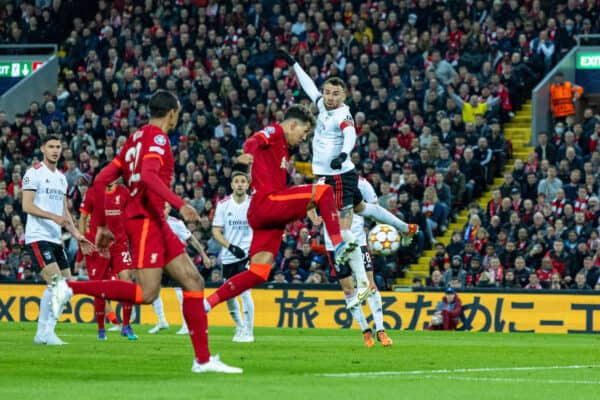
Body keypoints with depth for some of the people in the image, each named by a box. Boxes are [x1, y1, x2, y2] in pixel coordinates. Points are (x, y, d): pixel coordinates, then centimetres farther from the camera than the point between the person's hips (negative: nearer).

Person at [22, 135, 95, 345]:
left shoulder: (61, 177, 19)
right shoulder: (34, 173, -5)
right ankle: (46, 332, -12)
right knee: (55, 283, -19)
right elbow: (27, 206, -14)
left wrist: (78, 236, 14)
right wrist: (53, 216, -24)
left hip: (56, 239, 8)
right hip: (38, 237, -8)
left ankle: (43, 332, 10)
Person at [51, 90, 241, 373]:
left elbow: (102, 179, 18)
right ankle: (71, 287, -12)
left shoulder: (136, 138, 19)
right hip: (146, 220, -10)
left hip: (156, 222, 10)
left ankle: (203, 359, 3)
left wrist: (102, 226, 23)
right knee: (146, 293, -16)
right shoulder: (157, 137, -7)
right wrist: (180, 204, -32)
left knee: (194, 282, 6)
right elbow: (148, 176, -26)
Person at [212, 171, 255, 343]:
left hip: (248, 254, -3)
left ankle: (248, 331, -10)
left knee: (244, 291, -18)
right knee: (229, 296, 7)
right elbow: (216, 231, -1)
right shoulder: (223, 204, 1)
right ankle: (240, 327, 31)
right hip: (229, 256, 3)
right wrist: (231, 247, -16)